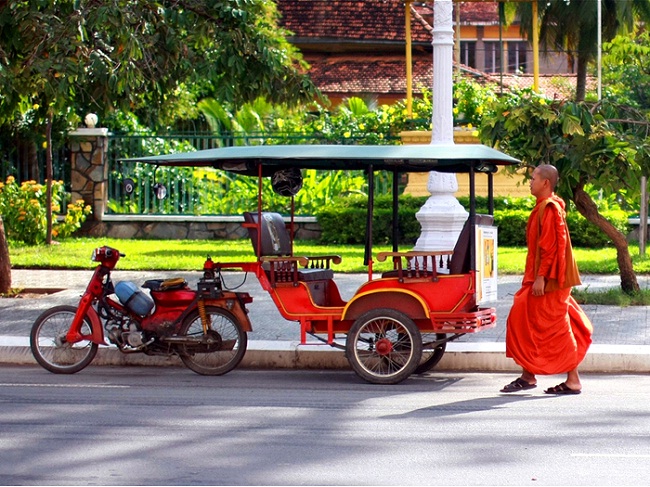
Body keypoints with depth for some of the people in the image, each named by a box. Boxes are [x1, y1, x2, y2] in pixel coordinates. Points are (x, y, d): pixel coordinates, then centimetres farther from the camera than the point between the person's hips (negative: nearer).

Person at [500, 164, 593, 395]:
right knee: (523, 320, 10)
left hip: (550, 280, -10)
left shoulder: (549, 208, -16)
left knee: (556, 327, -5)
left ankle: (573, 381, 1)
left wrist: (541, 277, -24)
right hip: (543, 278, 10)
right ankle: (528, 375, 14)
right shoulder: (544, 207, 15)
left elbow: (551, 246, -22)